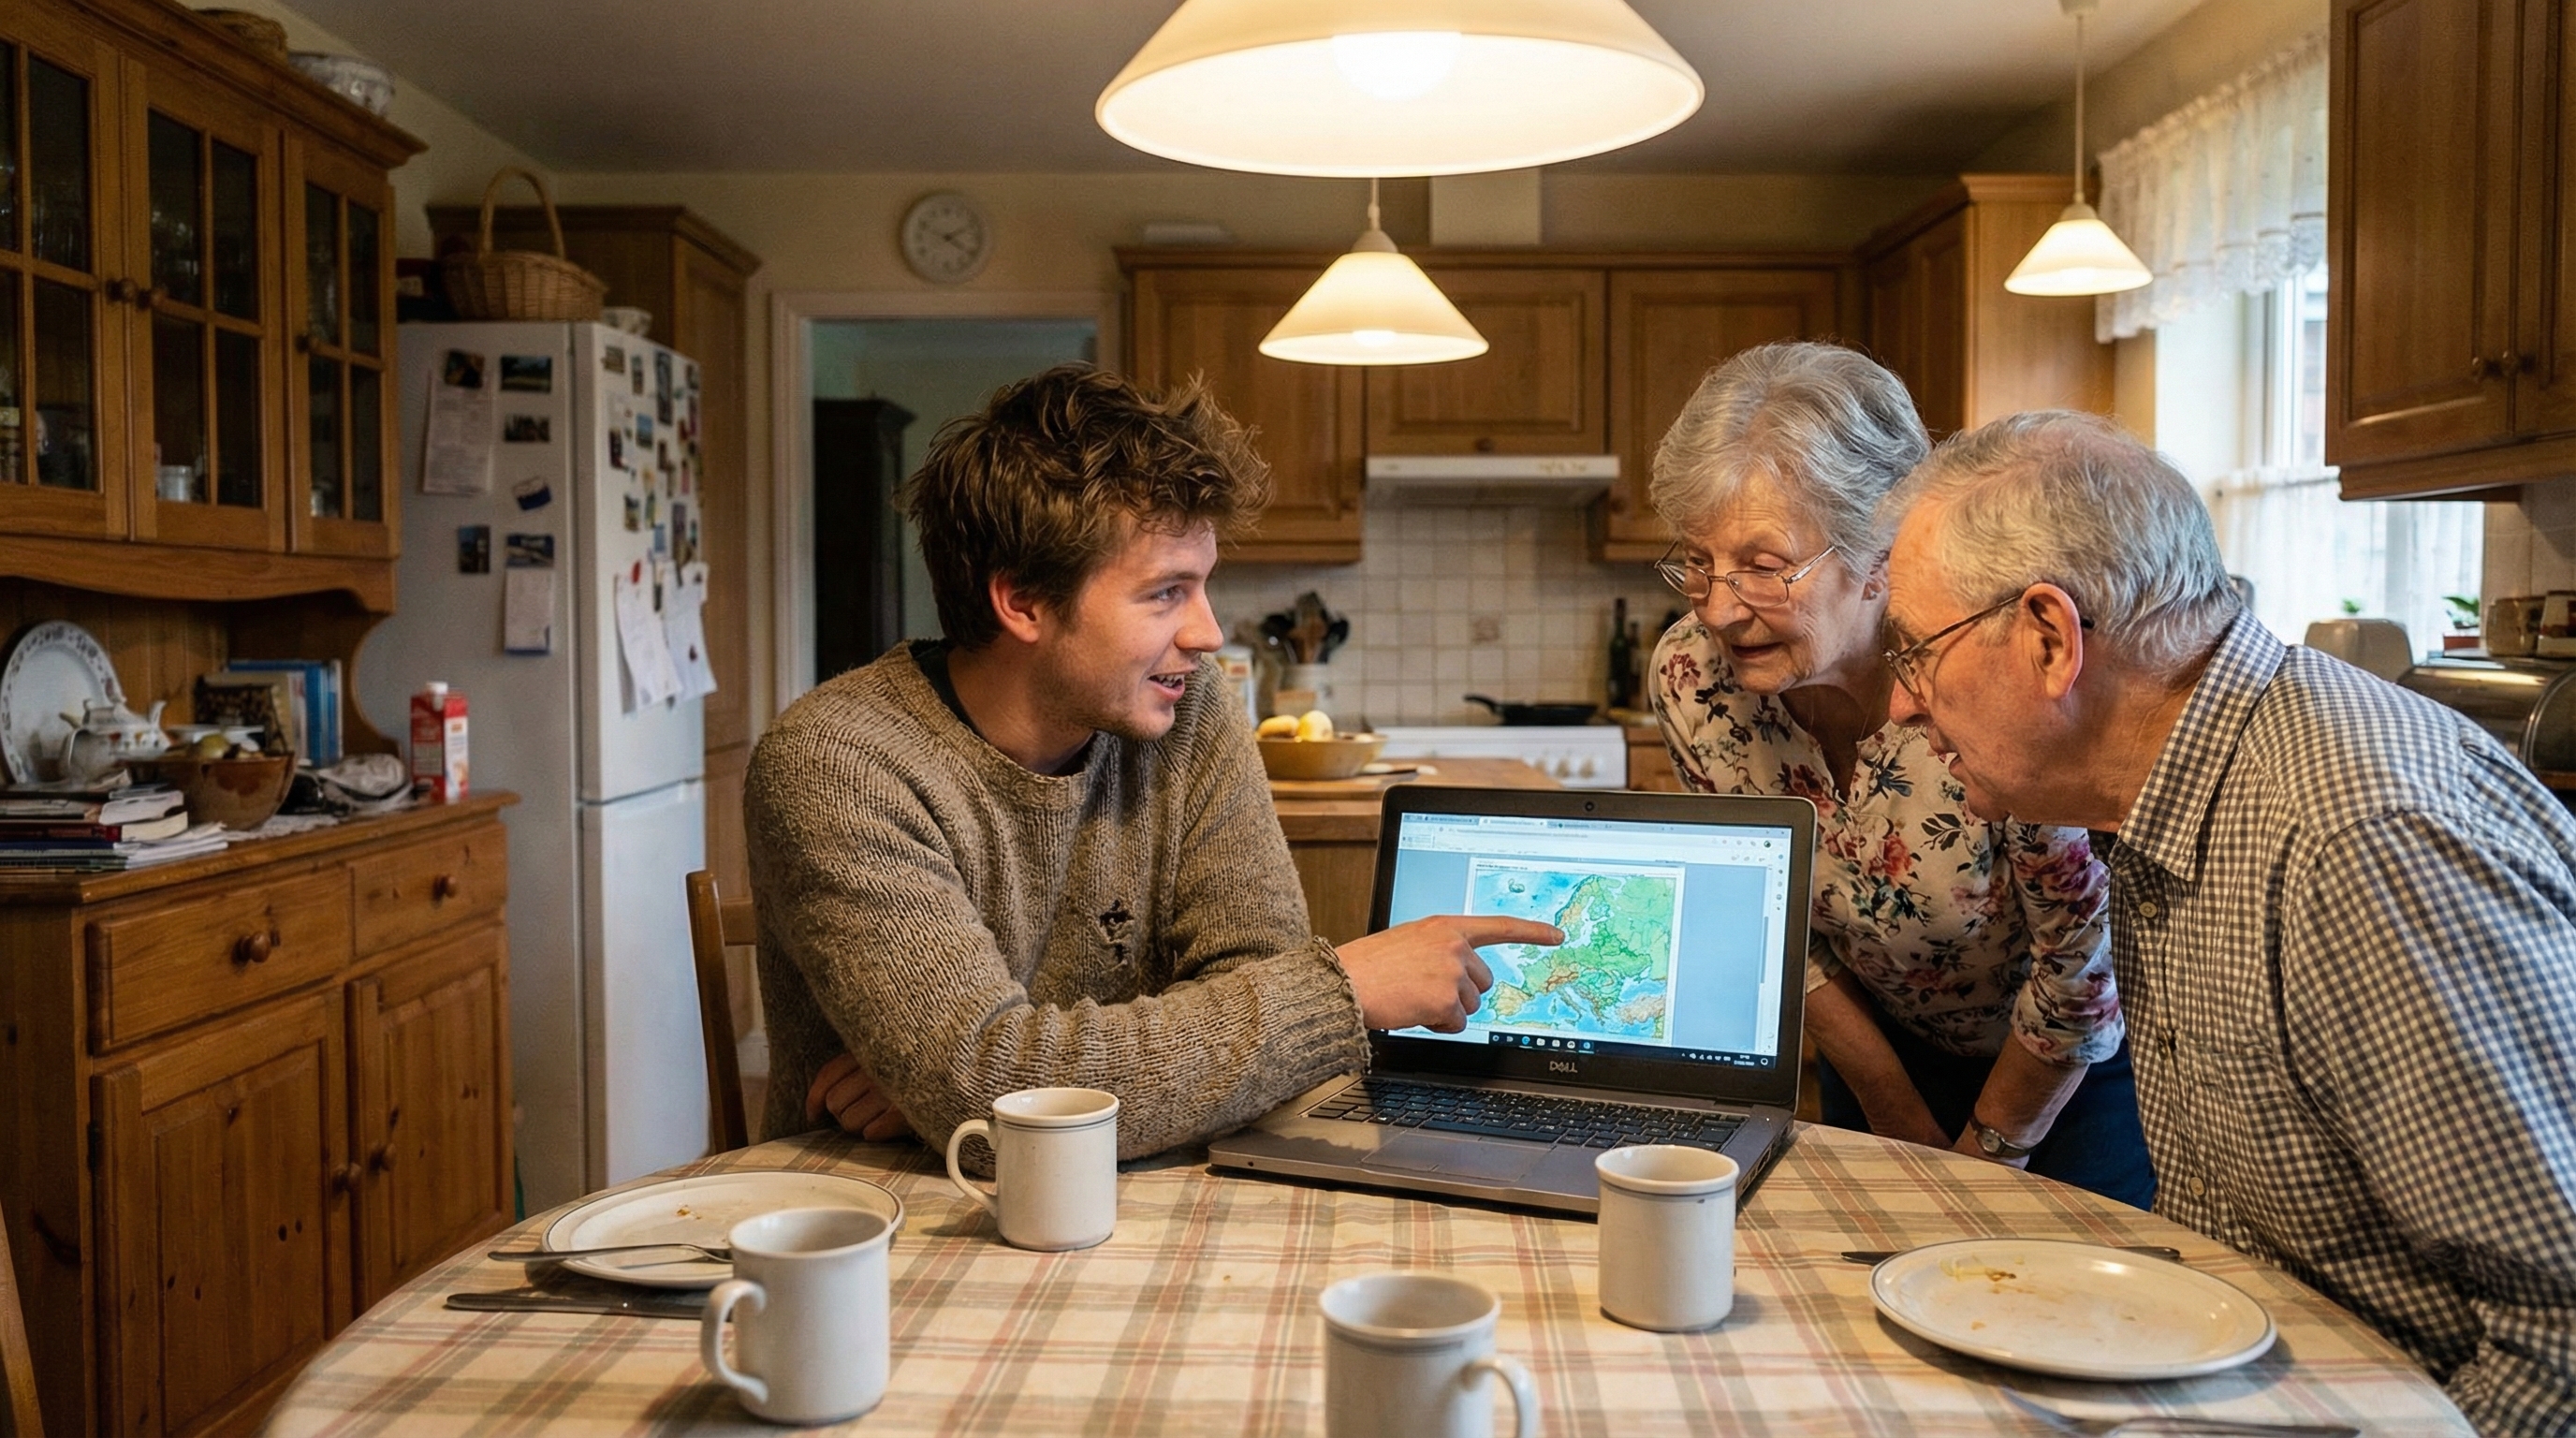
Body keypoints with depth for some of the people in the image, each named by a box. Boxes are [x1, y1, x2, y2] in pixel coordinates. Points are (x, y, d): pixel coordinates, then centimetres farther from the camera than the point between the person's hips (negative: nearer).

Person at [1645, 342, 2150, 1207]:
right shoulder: (1690, 680, -22)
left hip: (2076, 1070, -4)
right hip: (1888, 1046, 4)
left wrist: (1984, 1155, -8)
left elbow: (2082, 969, -22)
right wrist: (1898, 1116, 0)